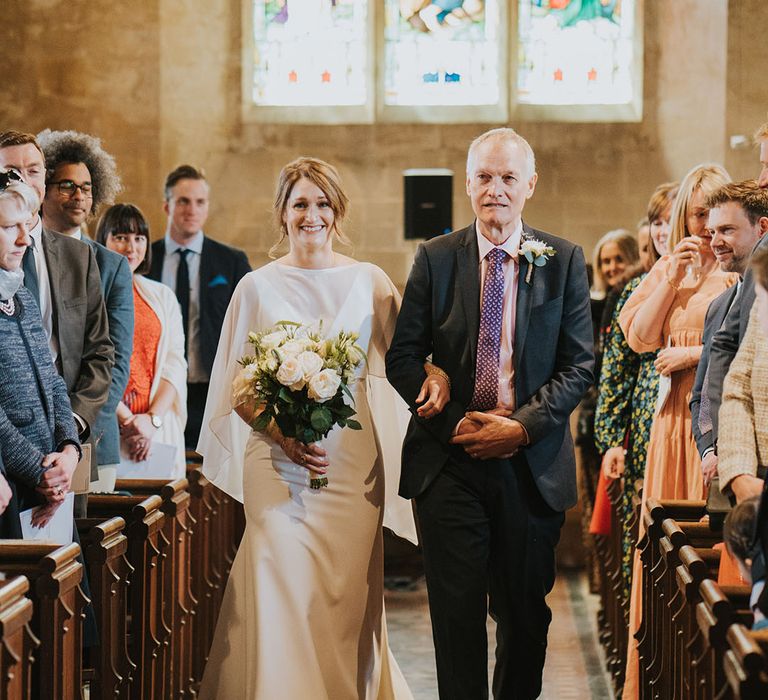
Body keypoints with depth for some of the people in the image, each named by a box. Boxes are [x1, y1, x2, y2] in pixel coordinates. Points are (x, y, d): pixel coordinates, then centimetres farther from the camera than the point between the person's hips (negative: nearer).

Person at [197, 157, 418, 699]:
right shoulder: (258, 287, 5)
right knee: (282, 592, -7)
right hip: (279, 463, -1)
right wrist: (280, 432, -10)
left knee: (349, 594, 1)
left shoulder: (370, 282, 7)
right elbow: (236, 386, 5)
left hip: (353, 464, 1)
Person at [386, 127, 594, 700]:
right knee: (456, 608, 0)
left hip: (532, 462, 0)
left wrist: (522, 427, -13)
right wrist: (454, 419, -11)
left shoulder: (564, 261, 3)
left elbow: (579, 365, -1)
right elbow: (402, 356, 3)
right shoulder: (435, 258, 4)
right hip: (449, 462, 0)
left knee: (525, 609, 11)